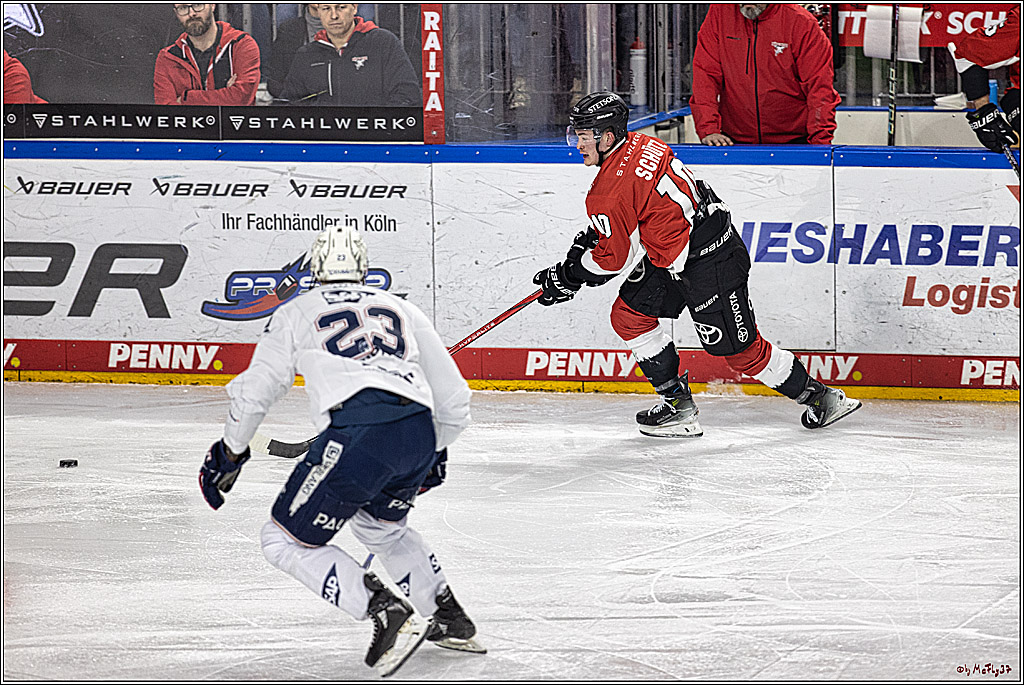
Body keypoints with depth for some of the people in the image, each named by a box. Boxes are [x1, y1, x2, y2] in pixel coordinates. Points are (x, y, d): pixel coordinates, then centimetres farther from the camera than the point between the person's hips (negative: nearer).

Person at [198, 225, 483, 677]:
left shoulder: (296, 313, 21)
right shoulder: (401, 310, 29)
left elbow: (255, 390, 18)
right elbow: (452, 399, 29)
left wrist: (229, 454, 33)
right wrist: (434, 454, 46)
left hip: (356, 432, -5)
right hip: (419, 434, 5)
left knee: (288, 541, 7)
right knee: (379, 523, 34)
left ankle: (389, 615, -7)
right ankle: (451, 620, 33)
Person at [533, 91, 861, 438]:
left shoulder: (611, 188, -22)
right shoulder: (640, 144, 5)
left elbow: (614, 257, -14)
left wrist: (567, 277, 0)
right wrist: (590, 237, 19)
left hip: (708, 265, -10)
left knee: (741, 350, 0)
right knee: (628, 315, 11)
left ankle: (819, 396, 14)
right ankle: (676, 400, 16)